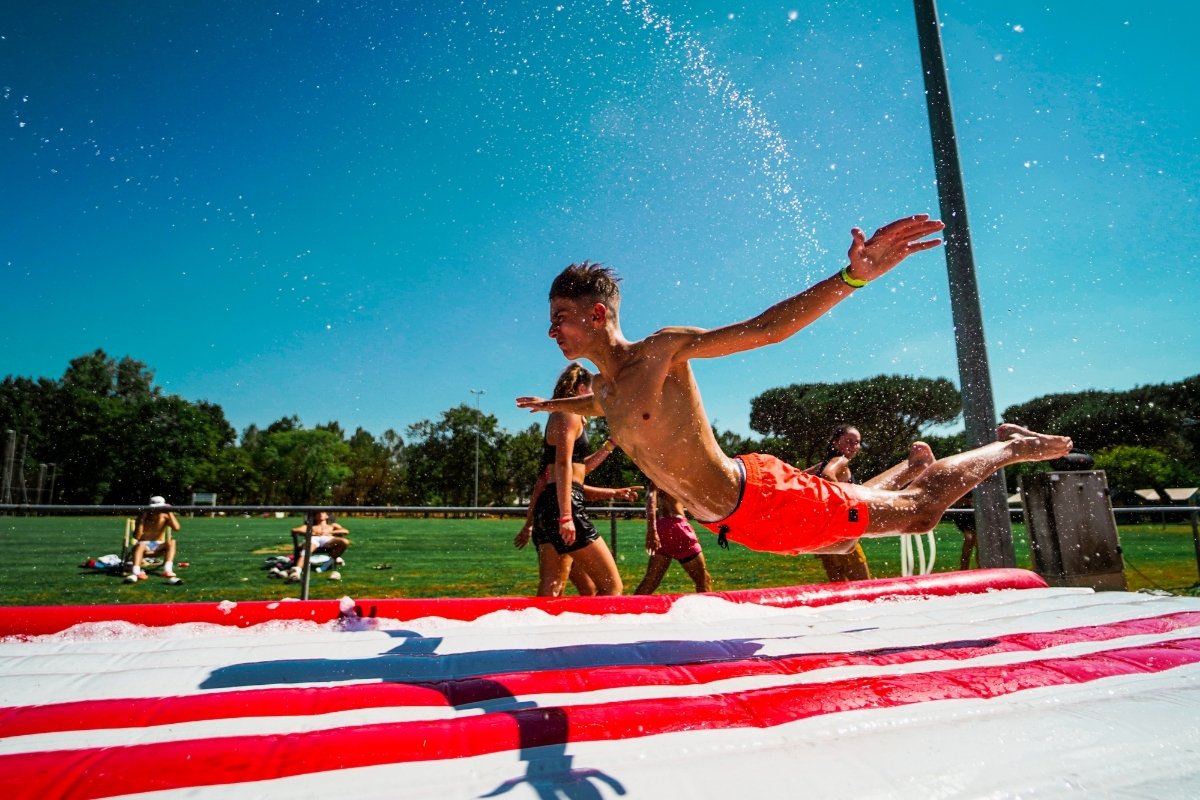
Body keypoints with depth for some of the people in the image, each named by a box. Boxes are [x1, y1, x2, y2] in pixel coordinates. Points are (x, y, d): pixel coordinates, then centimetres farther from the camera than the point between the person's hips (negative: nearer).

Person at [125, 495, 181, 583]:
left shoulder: (165, 516, -4)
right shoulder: (143, 516, -7)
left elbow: (176, 528, -21)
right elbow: (137, 536, -17)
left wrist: (170, 513, -22)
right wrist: (142, 520, -24)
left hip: (159, 547, 1)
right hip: (145, 545, -1)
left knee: (171, 541, -30)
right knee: (140, 545, -36)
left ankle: (168, 571, -49)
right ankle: (135, 573, -57)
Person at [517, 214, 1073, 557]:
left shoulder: (661, 351, -22)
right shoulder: (603, 390, 2)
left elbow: (764, 329, -28)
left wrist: (854, 276, -40)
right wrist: (551, 404, 44)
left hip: (766, 497, -8)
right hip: (733, 523, 8)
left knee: (918, 514, 7)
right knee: (837, 542, 30)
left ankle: (1008, 447, 30)